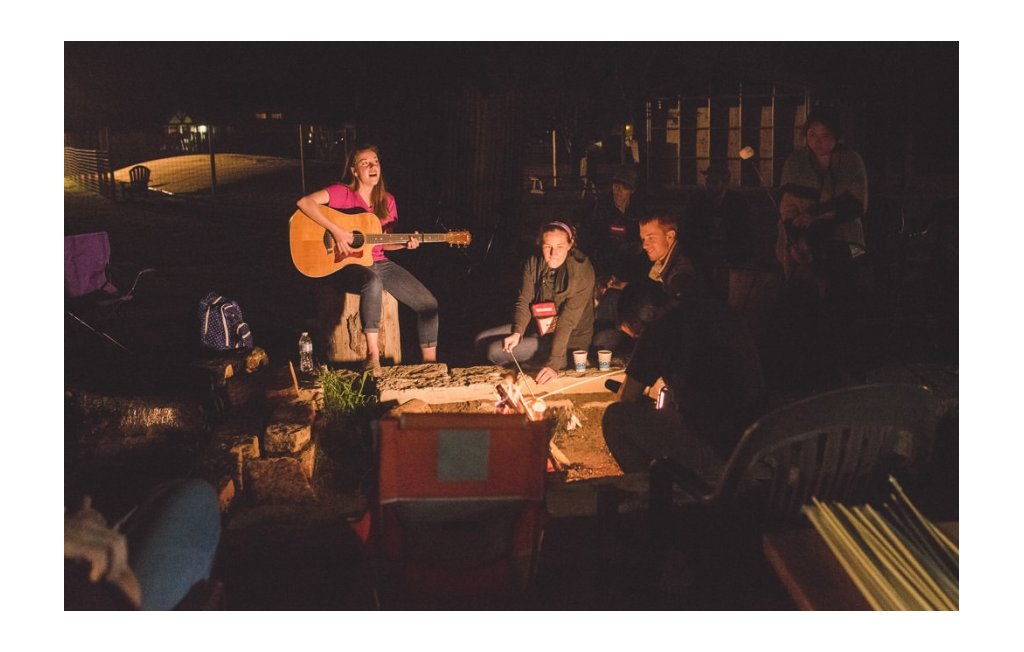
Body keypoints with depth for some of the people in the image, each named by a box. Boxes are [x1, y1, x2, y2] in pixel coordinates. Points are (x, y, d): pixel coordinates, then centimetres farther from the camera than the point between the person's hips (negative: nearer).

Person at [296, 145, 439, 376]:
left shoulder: (386, 200, 10)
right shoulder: (343, 193, -8)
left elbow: (383, 244, 15)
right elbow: (304, 202, -23)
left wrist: (404, 243, -6)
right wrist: (335, 230, -27)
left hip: (380, 263, 6)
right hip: (349, 265, -6)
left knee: (428, 303, -7)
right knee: (373, 282, -43)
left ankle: (430, 364, 9)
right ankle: (373, 354, -31)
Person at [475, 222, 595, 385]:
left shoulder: (581, 272, -25)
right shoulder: (534, 263, -6)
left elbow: (567, 321, -30)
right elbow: (524, 301, -4)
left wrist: (554, 364, -36)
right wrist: (517, 333, -23)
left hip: (569, 341, -7)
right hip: (539, 326, 7)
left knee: (495, 351, -16)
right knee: (482, 340, 4)